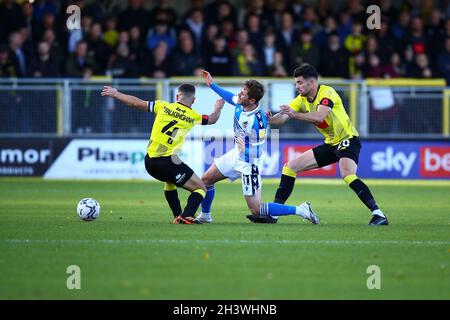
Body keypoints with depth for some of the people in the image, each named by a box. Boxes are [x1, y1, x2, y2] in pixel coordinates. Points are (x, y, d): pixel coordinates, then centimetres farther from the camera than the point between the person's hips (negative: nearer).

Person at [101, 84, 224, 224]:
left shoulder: (163, 106, 6)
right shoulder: (193, 117, 2)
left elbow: (135, 103, 11)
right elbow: (212, 119, 23)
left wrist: (115, 94, 25)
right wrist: (218, 108, 44)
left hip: (150, 162, 5)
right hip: (169, 162, -5)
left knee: (170, 181, 36)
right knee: (200, 188, 5)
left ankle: (177, 216, 31)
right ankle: (187, 216, -18)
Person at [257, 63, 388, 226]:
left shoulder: (327, 93, -19)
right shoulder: (302, 100, 4)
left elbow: (319, 116, -36)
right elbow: (283, 116, -5)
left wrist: (295, 114, -45)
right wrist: (270, 119, -27)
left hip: (347, 140, -8)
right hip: (330, 144, 8)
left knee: (347, 174, -34)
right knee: (290, 167, 5)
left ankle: (378, 214, -33)